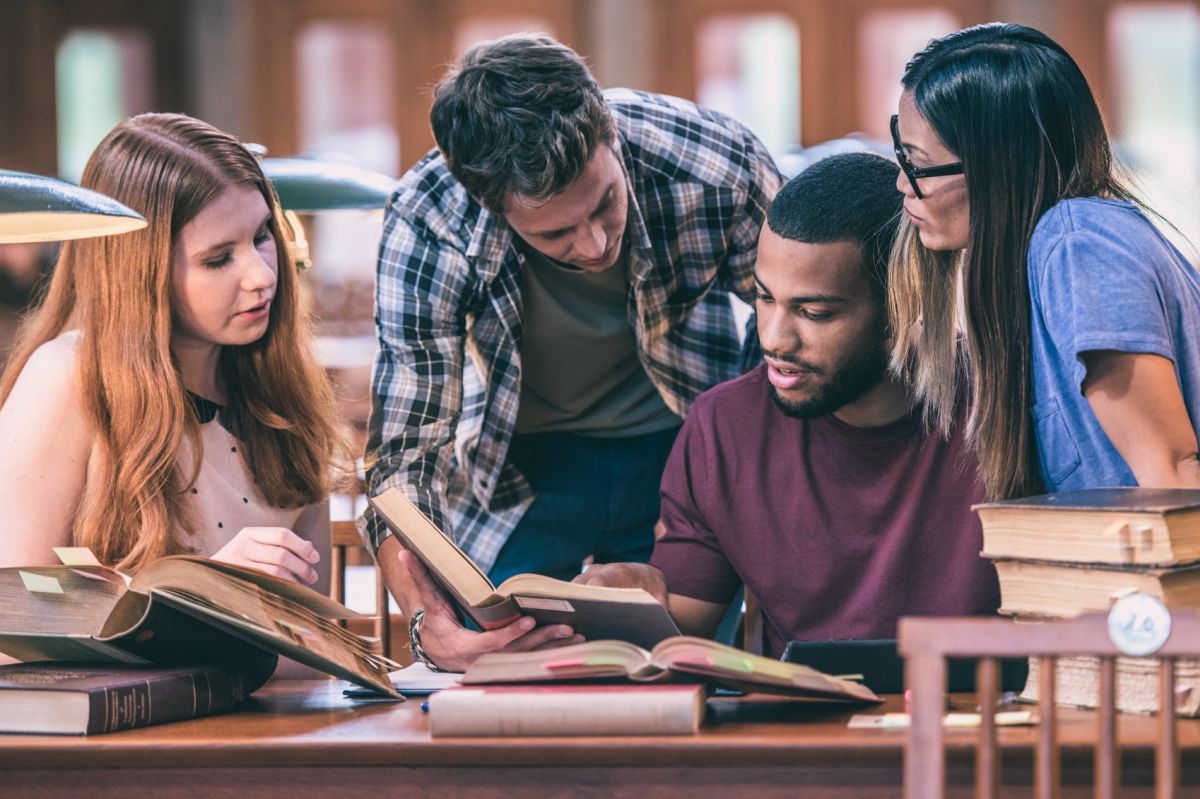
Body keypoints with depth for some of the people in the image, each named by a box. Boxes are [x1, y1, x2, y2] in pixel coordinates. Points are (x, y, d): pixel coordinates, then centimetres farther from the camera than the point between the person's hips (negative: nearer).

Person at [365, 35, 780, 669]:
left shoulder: (719, 169, -30)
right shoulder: (427, 223, -31)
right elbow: (404, 450, -27)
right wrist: (427, 622, -45)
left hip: (680, 444, 1)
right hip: (520, 465, 0)